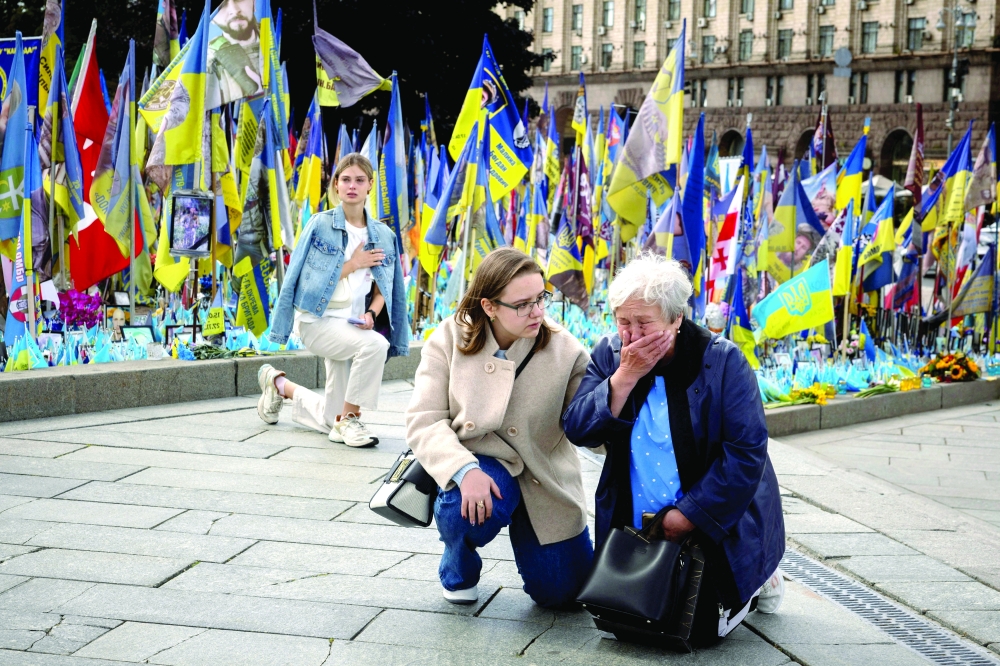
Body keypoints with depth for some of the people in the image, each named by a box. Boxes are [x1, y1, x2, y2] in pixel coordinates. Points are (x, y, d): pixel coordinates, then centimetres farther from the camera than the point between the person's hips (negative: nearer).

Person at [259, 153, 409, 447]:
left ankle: (279, 384, 35)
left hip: (353, 323, 5)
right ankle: (349, 420, -19)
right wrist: (353, 264, -12)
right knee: (374, 344, -35)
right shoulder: (320, 224, -4)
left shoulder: (383, 235, 7)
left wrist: (370, 314, -13)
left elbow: (383, 289, 7)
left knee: (329, 421, 8)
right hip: (317, 320, -5)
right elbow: (307, 278, -8)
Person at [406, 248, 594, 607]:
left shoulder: (564, 349, -11)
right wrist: (465, 471, -32)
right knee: (469, 508, -37)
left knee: (560, 591, 1)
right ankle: (459, 571, 2)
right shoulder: (449, 339, -12)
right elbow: (424, 420, -16)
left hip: (543, 475, 2)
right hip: (478, 461, -2)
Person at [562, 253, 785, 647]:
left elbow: (746, 452, -19)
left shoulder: (722, 361, -15)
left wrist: (688, 516, -21)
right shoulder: (609, 356, -2)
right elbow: (578, 431, -12)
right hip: (636, 527, 5)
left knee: (697, 630, -12)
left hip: (715, 527, -4)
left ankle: (755, 581, 19)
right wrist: (626, 376, -25)